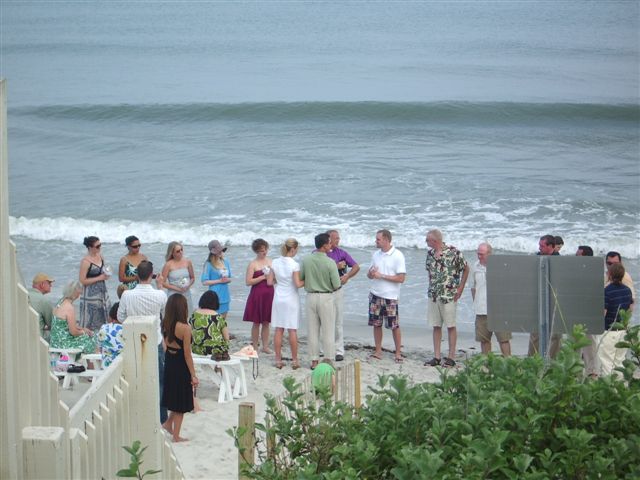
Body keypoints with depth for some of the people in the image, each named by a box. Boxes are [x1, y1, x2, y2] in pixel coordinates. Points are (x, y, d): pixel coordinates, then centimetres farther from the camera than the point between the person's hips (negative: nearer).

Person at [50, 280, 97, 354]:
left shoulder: (59, 303, 6)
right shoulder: (69, 308, -23)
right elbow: (73, 332, -20)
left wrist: (83, 328, 13)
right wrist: (83, 332, 0)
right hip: (63, 344, -9)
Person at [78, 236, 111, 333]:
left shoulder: (100, 256, 6)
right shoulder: (85, 261, -16)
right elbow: (82, 281, -18)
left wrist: (106, 273, 1)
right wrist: (99, 278, -17)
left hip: (102, 292, 7)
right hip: (91, 294, -7)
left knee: (103, 319, 6)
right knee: (91, 321, -3)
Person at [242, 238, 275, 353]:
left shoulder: (270, 261, 11)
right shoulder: (253, 264, -4)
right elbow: (248, 282, -12)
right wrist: (263, 277, -16)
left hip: (269, 295, 4)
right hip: (257, 295, -4)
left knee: (266, 322, 7)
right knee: (256, 322, 1)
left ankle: (265, 346, 12)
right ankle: (254, 347, 7)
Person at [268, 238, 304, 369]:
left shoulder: (275, 263, -2)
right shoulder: (294, 265, -16)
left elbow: (269, 282, 2)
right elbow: (298, 284, -18)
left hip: (278, 298, 4)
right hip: (291, 299, -4)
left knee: (279, 330, 7)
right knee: (292, 330, 3)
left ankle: (278, 360, 10)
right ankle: (294, 360, 8)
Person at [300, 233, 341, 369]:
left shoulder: (306, 260, -5)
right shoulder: (330, 263, -16)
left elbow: (300, 278, 1)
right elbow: (337, 285, -15)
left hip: (310, 296, 4)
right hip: (326, 297, -4)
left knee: (313, 331, 11)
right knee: (328, 331, 4)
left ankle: (314, 361, 14)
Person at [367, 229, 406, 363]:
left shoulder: (397, 256, -9)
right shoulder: (375, 254, 10)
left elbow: (401, 278, -15)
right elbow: (370, 274, 18)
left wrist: (381, 276, -17)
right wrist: (371, 274, -8)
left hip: (390, 297, -5)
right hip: (375, 295, 5)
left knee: (394, 326, -1)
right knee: (376, 324, 7)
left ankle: (398, 353, 9)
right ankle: (378, 352, 16)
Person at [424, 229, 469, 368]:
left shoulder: (453, 252, -11)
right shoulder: (430, 253, 6)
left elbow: (466, 269, -1)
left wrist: (460, 287, -4)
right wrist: (431, 287, 11)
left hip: (449, 295, -5)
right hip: (433, 295, 5)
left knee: (451, 326, 1)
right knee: (436, 326, 7)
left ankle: (451, 357, 5)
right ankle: (436, 357, 11)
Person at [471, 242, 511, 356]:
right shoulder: (476, 266, 10)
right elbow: (473, 287, 20)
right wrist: (476, 303, 12)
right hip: (481, 311, 4)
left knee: (503, 338, -4)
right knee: (484, 339, 7)